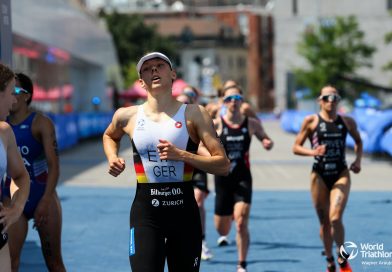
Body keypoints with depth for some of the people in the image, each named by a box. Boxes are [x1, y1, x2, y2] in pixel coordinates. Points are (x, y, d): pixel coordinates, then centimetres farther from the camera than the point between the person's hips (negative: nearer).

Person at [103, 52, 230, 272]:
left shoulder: (194, 114, -3)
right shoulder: (128, 116, 3)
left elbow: (223, 165, -8)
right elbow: (109, 136, 28)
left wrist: (181, 155, -19)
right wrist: (112, 158, 8)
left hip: (184, 212, 0)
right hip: (145, 212, 0)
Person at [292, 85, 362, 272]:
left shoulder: (347, 122, 5)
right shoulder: (311, 121, -2)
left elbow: (358, 141, 22)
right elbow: (296, 147, -1)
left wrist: (358, 160, 5)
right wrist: (312, 152, -19)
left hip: (341, 175, 0)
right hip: (319, 176, 0)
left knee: (335, 218, -17)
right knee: (324, 222, 7)